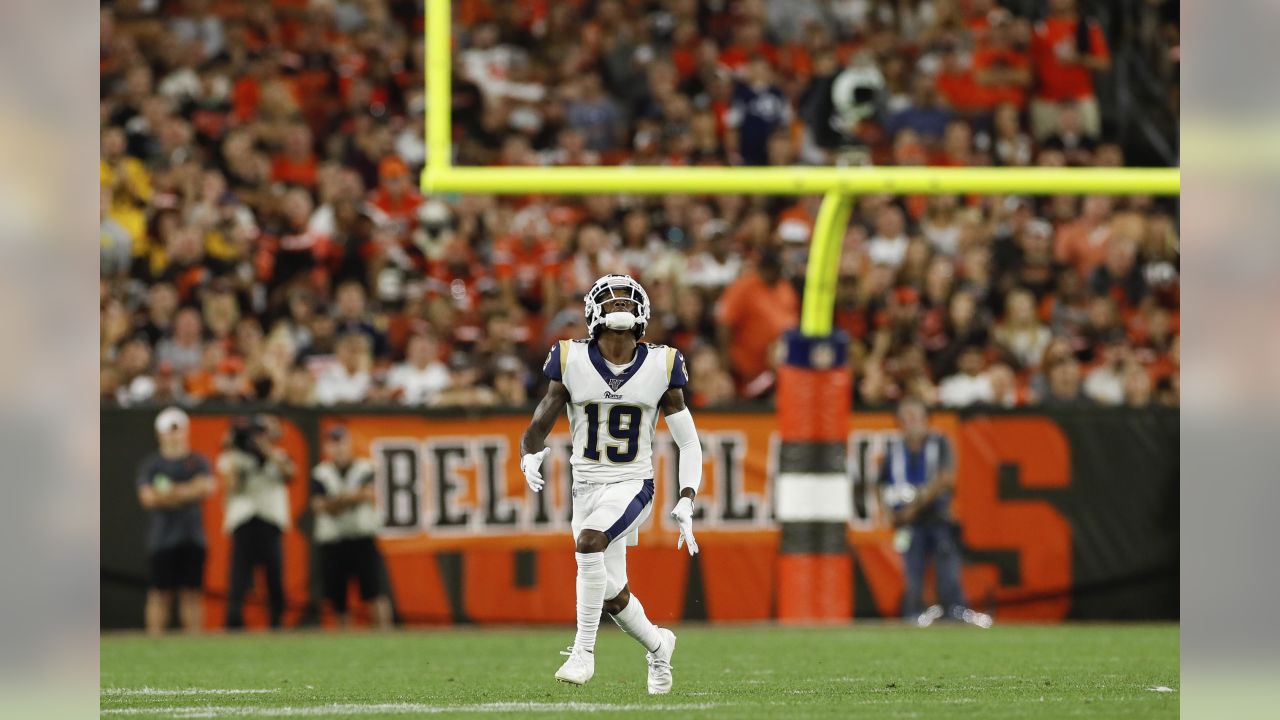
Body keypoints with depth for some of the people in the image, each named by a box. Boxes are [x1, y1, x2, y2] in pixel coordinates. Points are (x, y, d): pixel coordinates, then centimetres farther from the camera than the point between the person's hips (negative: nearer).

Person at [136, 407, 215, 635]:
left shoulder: (198, 462, 10)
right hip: (163, 537, -2)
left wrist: (170, 492, -9)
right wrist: (189, 491, -6)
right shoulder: (151, 464, 5)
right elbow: (148, 497, -8)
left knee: (192, 592, 1)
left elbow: (206, 488, -6)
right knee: (160, 592, -5)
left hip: (192, 537, 2)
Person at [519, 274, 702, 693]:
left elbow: (689, 444, 1)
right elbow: (538, 429, -2)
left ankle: (584, 650, -22)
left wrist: (686, 503, -10)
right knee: (612, 596, 8)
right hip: (586, 484, 3)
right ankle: (657, 646, 40)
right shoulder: (572, 361, -4)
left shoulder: (660, 366, -4)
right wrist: (530, 456, -26)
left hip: (633, 485, -3)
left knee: (589, 542, -31)